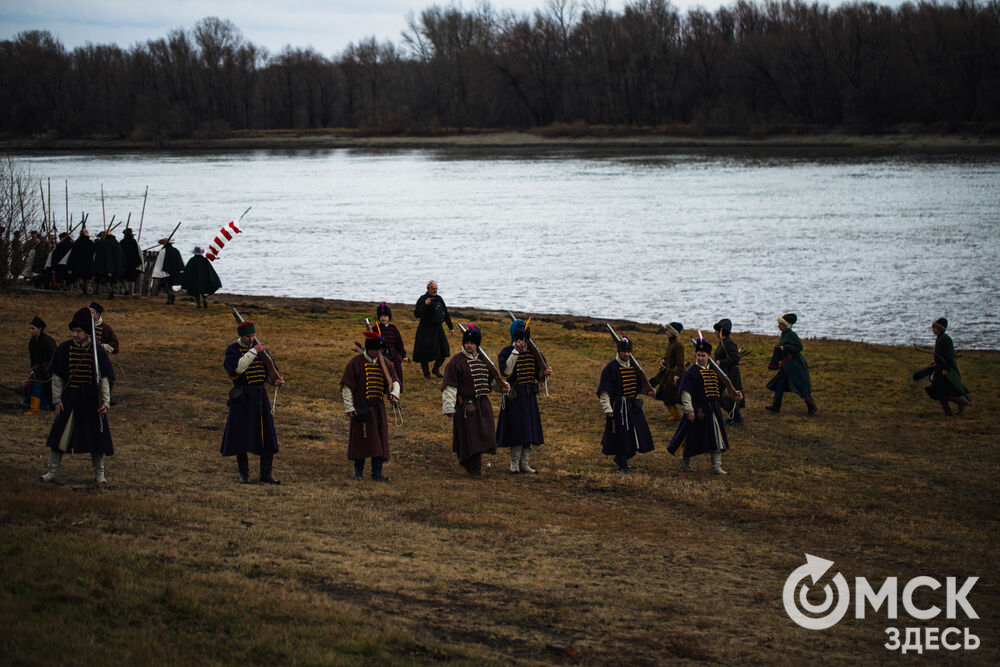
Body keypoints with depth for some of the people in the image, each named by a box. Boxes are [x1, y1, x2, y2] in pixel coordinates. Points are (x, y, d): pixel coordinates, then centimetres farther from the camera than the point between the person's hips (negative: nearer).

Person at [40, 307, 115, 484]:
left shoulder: (98, 351, -5)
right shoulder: (64, 348, -2)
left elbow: (104, 380, -4)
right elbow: (57, 377, 3)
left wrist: (105, 402, -14)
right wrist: (57, 399, -3)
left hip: (91, 398, -1)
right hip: (69, 398, 1)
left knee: (97, 435, 3)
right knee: (60, 434, 1)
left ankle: (99, 473, 17)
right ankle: (52, 472, 11)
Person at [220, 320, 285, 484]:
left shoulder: (260, 348, 9)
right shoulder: (232, 350, -5)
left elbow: (271, 369, 15)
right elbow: (238, 368, -23)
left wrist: (276, 380, -6)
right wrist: (253, 352, -20)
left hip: (260, 395, 4)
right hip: (242, 397, -4)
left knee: (267, 436, 1)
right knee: (241, 436, 0)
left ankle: (266, 474, 8)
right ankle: (244, 474, 11)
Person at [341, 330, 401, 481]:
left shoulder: (383, 363, 6)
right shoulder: (356, 362, -8)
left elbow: (394, 381, 11)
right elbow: (346, 386, -7)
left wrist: (394, 393, -11)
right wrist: (349, 407, -10)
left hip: (378, 407, 4)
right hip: (361, 407, -4)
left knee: (379, 440, 2)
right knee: (360, 439, 2)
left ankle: (377, 472, 7)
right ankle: (358, 470, 18)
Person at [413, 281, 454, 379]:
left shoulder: (439, 299, 10)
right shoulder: (422, 299, -9)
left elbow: (445, 313, 19)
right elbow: (416, 314, -18)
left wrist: (451, 327, 20)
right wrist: (425, 305, -29)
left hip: (438, 328, 6)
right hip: (426, 330, -6)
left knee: (444, 351, 4)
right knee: (426, 352, -4)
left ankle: (436, 369, 26)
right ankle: (426, 373, 12)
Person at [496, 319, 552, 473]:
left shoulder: (533, 352, 10)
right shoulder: (506, 352, -6)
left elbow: (537, 376, 15)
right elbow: (506, 371, -24)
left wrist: (544, 373, -8)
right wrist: (516, 351, -24)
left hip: (530, 395, 6)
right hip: (515, 395, -6)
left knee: (529, 431, 7)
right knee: (517, 430, -7)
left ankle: (524, 463, 14)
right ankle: (514, 464, 3)